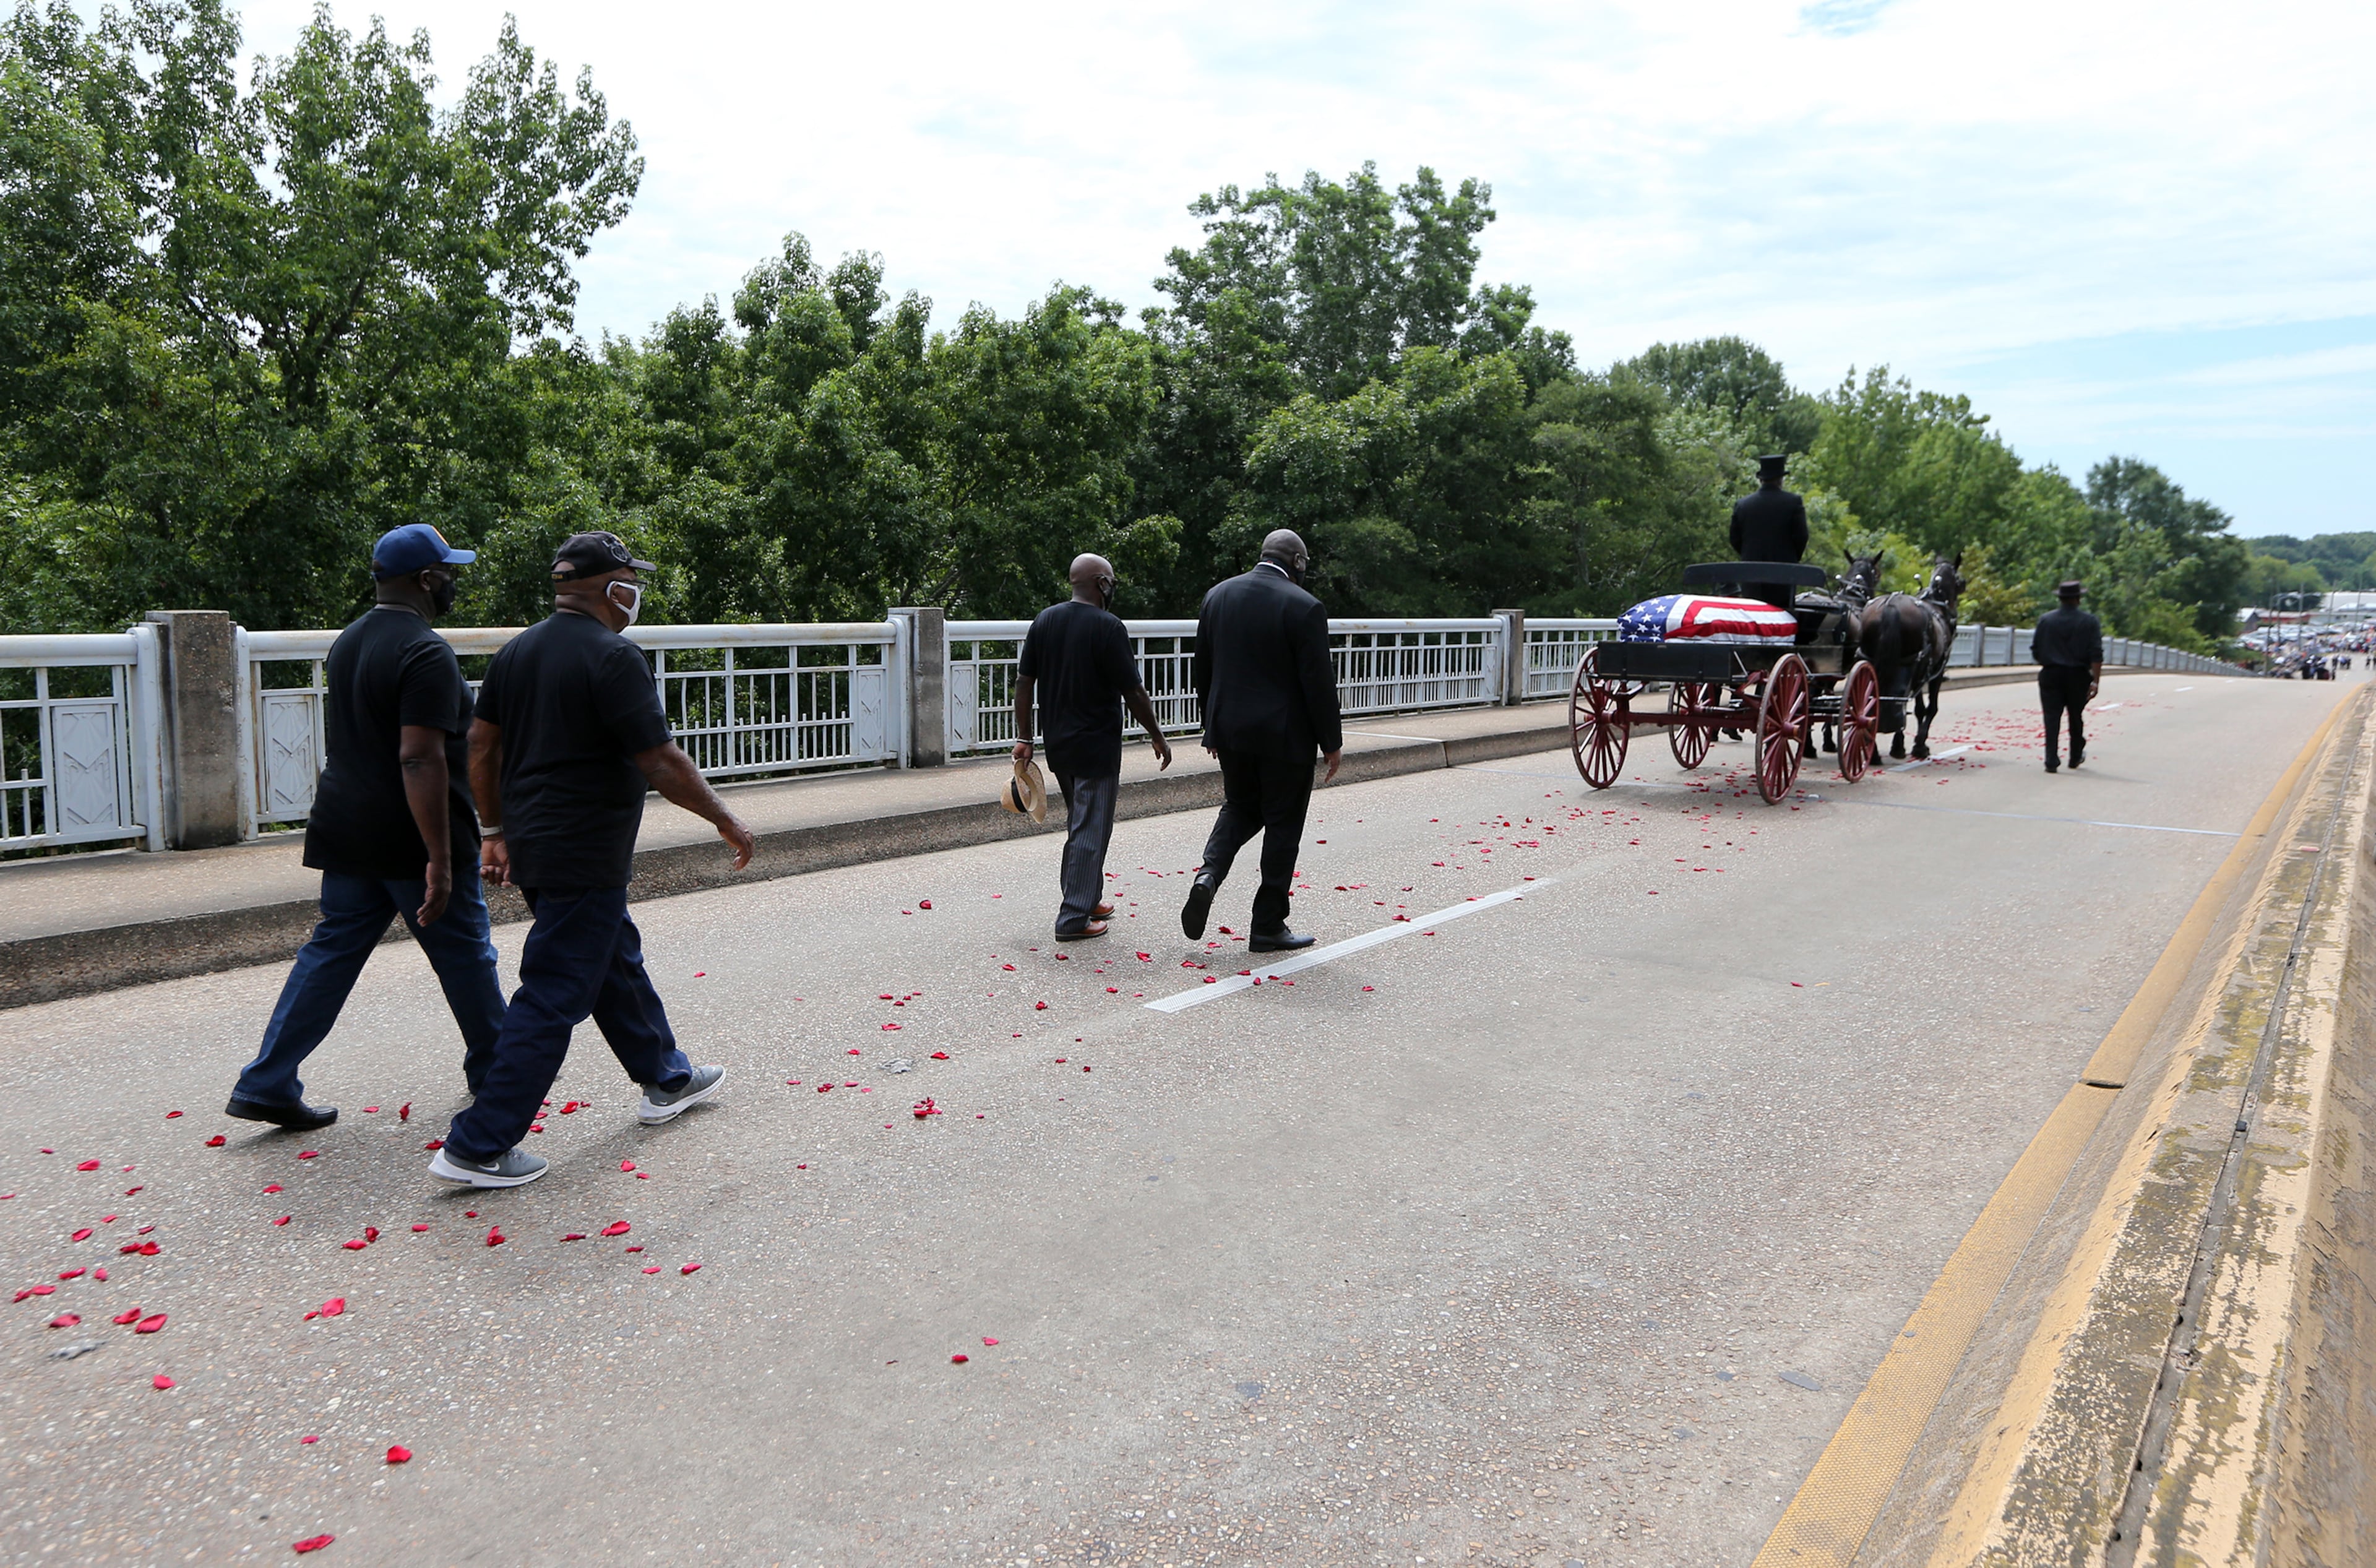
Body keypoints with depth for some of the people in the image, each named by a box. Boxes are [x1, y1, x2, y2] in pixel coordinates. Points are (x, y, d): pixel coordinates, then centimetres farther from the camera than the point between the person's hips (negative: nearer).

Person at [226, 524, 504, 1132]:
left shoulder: (349, 642, 13)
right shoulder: (425, 654, -18)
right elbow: (420, 759, -25)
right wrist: (440, 859, -26)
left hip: (347, 832, 8)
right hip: (413, 841, -8)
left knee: (330, 952, 12)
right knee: (464, 955, 7)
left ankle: (266, 1084, 10)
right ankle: (493, 1075, 22)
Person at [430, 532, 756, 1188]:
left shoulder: (517, 651, 9)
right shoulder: (613, 658, -17)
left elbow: (481, 747, 12)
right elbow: (661, 762, -18)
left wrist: (496, 831, 19)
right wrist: (726, 820, -7)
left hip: (533, 846, 10)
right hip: (584, 858, -10)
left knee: (617, 959, 23)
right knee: (554, 998, -3)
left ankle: (666, 1081, 38)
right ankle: (477, 1147, 0)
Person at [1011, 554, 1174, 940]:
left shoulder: (1044, 621, 6)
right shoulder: (1108, 627, -14)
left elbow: (1024, 683, 5)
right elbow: (1133, 693, -13)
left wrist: (1024, 738, 9)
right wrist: (1157, 737, -2)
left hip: (1057, 745, 7)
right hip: (1097, 747, -7)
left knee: (1080, 824, 21)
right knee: (1091, 831, -1)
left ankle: (1088, 899, 30)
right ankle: (1073, 919, 1)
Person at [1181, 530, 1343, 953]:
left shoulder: (1218, 595, 3)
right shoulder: (1303, 607, -14)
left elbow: (1201, 669, 9)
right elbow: (1318, 683, -14)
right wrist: (1331, 742, -3)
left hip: (1230, 729, 5)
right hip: (1285, 735, -5)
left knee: (1240, 807, 23)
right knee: (1282, 824, 6)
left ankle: (1209, 874, -4)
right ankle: (1268, 927, 12)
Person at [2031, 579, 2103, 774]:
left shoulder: (2045, 620, -1)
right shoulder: (2090, 622, -3)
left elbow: (2035, 650, 3)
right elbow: (2096, 655, -9)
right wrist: (2096, 681, -10)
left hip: (2051, 675, 0)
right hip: (2078, 676, 0)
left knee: (2052, 718, -1)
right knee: (2076, 717, 16)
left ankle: (2052, 761, -9)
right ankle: (2076, 757, 30)